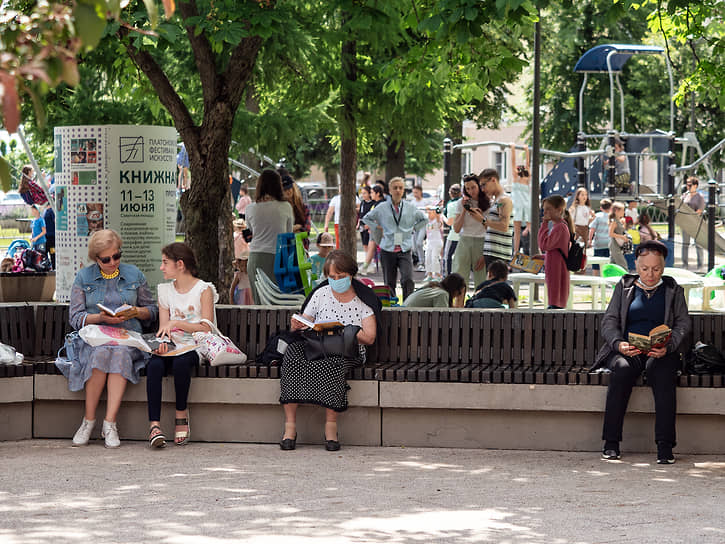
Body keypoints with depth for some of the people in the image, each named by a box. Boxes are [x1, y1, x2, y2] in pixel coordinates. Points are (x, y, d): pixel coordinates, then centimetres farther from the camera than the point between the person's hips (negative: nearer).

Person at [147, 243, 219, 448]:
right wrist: (163, 341, -13)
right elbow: (163, 327, 10)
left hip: (196, 347, -4)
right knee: (154, 365, -30)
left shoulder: (204, 290, -1)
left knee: (180, 362, -38)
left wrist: (176, 323, -18)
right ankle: (154, 424, -36)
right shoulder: (165, 291, 15)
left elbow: (207, 328, -9)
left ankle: (181, 414, -19)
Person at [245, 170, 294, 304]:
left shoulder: (251, 208, 2)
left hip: (256, 257, 2)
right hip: (278, 257, -2)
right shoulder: (285, 207, -3)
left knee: (259, 299, 4)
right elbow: (289, 234, 9)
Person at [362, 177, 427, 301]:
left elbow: (424, 220, 23)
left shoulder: (411, 209, 5)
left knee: (408, 280, -20)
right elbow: (367, 218, 17)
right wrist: (378, 227, 5)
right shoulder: (382, 208, 3)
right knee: (389, 283, 5)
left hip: (405, 250, -1)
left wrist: (413, 228, 10)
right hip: (387, 251, 1)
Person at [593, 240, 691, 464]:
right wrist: (619, 344, -15)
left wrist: (667, 347, -17)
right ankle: (611, 443, -29)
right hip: (627, 350, 1)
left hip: (661, 353, -1)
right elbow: (608, 321, 8)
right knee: (621, 370, -34)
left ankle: (665, 446, -38)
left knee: (662, 372, -35)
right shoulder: (624, 286, 15)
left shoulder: (673, 290, 14)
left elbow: (684, 323, 5)